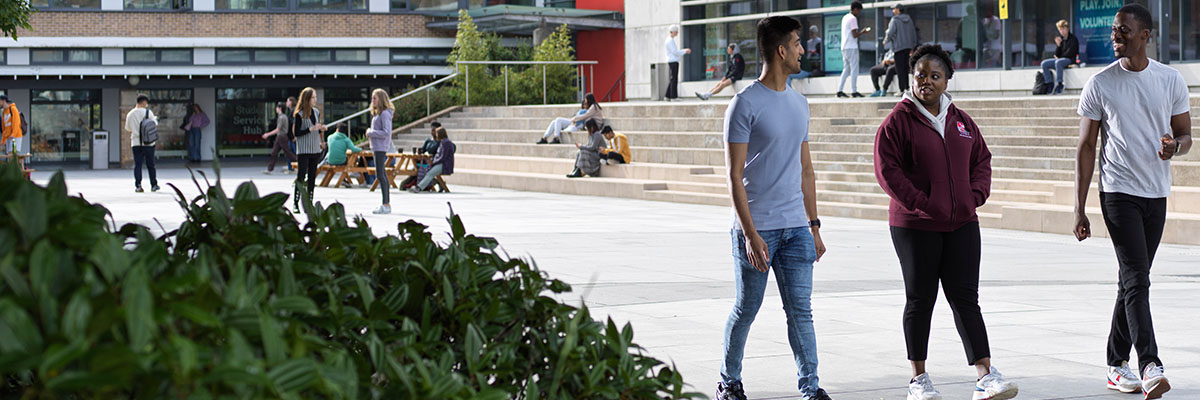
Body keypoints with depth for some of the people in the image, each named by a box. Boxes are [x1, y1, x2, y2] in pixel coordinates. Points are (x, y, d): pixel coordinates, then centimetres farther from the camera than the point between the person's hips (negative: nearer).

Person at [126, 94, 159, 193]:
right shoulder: (148, 112, -7)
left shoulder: (130, 114, 2)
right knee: (150, 165, 9)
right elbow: (154, 124, 0)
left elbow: (128, 128, 11)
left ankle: (138, 185, -8)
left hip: (136, 143, 1)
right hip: (148, 142, -1)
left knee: (137, 165, 2)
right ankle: (153, 185, 16)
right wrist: (156, 119, 21)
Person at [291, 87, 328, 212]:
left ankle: (309, 202, 10)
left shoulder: (316, 112, 10)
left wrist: (321, 129, -2)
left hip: (315, 149, 6)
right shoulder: (299, 114, -9)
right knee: (301, 176, -7)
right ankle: (295, 203, -2)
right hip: (303, 150, -6)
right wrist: (311, 129, -19)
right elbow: (296, 133, -12)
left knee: (312, 176, 6)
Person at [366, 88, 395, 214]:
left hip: (381, 147, -10)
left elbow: (386, 133, -20)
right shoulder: (377, 113, 17)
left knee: (380, 174, -11)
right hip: (377, 147, 10)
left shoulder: (385, 114, -13)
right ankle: (387, 204, 15)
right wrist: (370, 132, 6)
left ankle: (386, 205, -11)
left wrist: (371, 133, -12)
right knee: (382, 175, 11)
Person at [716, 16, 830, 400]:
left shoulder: (799, 104, 14)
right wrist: (750, 234, -16)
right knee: (746, 310, 5)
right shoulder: (745, 104, -8)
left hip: (795, 228, 5)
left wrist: (813, 225, 15)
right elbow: (735, 176, -10)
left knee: (800, 310, 1)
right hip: (755, 228, -5)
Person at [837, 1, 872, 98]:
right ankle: (854, 91, -5)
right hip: (851, 47, -9)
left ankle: (840, 90, 6)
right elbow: (854, 35, -16)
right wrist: (863, 32, -1)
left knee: (846, 69, 11)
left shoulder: (845, 18, 17)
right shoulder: (853, 19, -11)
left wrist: (861, 31, 17)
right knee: (854, 69, -4)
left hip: (844, 47, 9)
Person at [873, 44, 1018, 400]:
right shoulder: (899, 120, -5)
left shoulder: (960, 120, 11)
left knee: (965, 298, 1)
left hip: (961, 224, 4)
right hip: (914, 226, -4)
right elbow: (887, 169, -11)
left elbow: (981, 159, 16)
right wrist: (920, 203, -16)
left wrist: (975, 195, -1)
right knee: (920, 301, 5)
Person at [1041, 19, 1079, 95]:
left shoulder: (1073, 39, -3)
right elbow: (1056, 54, 9)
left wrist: (1058, 57, -2)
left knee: (1058, 62, -39)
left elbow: (1070, 53, -10)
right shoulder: (1060, 39, 14)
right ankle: (1050, 85, -18)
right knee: (1044, 63, -13)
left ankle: (1059, 86, -39)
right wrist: (1058, 45, -8)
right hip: (1060, 59, 7)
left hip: (1070, 60, -7)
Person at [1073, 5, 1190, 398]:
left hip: (1156, 195, 4)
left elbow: (1185, 134, 13)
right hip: (1118, 192, -4)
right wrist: (1079, 209, -4)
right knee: (1137, 280, -14)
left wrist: (1175, 146, -13)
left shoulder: (1171, 80, 5)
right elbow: (1086, 148, 0)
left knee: (1132, 281, 11)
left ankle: (1117, 364, 20)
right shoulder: (1100, 84, -1)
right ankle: (1150, 366, -21)